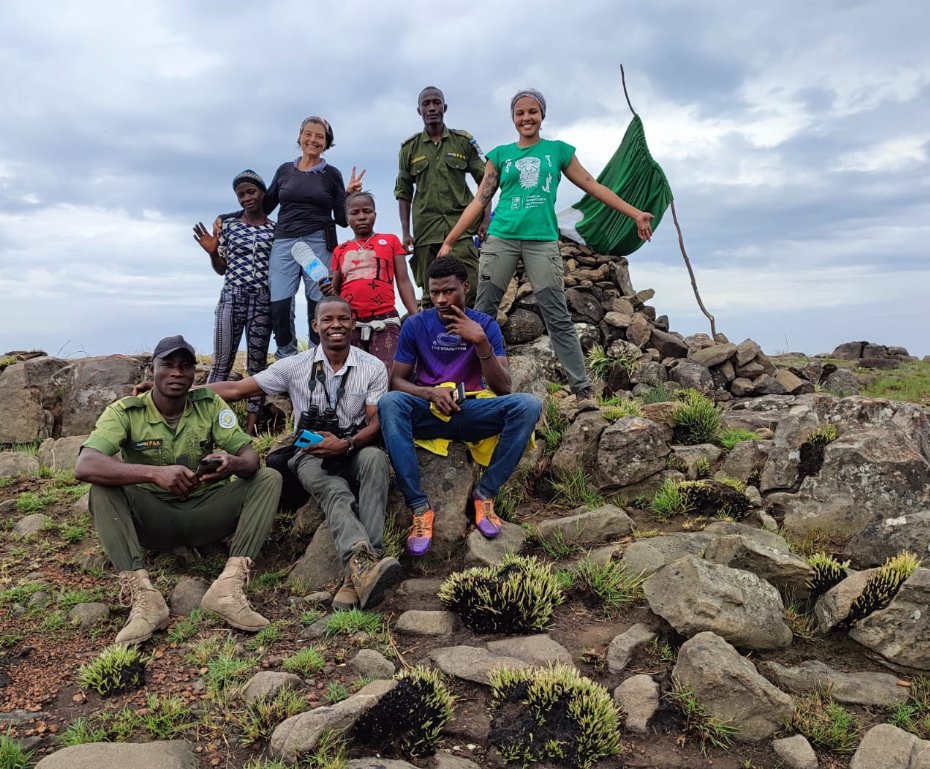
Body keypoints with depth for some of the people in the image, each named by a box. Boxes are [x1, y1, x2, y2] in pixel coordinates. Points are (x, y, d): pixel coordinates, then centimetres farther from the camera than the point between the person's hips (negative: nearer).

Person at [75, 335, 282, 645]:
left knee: (269, 478, -17)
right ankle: (142, 595, -35)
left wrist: (232, 464, -36)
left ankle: (230, 585, -33)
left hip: (206, 512, 2)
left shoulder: (209, 404, -2)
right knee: (103, 488, -27)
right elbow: (84, 466, -26)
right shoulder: (125, 412, -9)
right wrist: (155, 473, -42)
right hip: (152, 518, -2)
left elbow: (250, 457, -9)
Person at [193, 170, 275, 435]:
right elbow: (221, 269, 12)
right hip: (232, 296, 0)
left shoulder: (275, 230, 6)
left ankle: (251, 426, 6)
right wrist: (212, 252, -5)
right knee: (222, 361, -5)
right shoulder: (229, 225, 7)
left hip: (263, 299, 0)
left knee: (257, 362, 4)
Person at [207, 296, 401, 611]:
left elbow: (376, 423, -2)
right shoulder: (295, 366, 3)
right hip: (311, 455, 0)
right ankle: (364, 563, -59)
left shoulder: (373, 368, 3)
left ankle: (358, 574, -46)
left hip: (354, 450, 0)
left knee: (374, 457, -36)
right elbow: (236, 389, 3)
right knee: (336, 491, -34)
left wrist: (346, 444, -22)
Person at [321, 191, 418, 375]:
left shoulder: (390, 241, 13)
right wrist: (329, 292, -4)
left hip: (384, 323, -2)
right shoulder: (340, 250, 18)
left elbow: (403, 281, 5)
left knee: (388, 379, -11)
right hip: (350, 325, 3)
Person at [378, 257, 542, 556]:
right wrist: (430, 392, -21)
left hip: (472, 412, 1)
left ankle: (484, 493, -17)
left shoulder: (486, 325, 0)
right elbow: (396, 381, -1)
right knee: (388, 402, -33)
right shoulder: (415, 324, 1)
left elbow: (503, 389, -8)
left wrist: (481, 342, -21)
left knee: (529, 404, -26)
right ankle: (420, 506, -29)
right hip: (428, 412, 0)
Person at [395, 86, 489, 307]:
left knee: (469, 288, -13)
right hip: (425, 230, 1)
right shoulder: (409, 148, 11)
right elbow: (404, 192, 12)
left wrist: (486, 218, -2)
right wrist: (405, 232, 4)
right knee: (431, 293, 4)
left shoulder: (464, 141, 9)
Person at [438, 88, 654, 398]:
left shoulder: (558, 150, 13)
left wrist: (636, 214, 11)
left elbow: (593, 187, 15)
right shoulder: (500, 154, 13)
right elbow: (480, 200, 10)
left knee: (558, 318, -3)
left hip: (542, 241, -1)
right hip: (501, 238, 1)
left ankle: (582, 388, 0)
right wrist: (449, 241, 4)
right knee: (482, 313, 0)